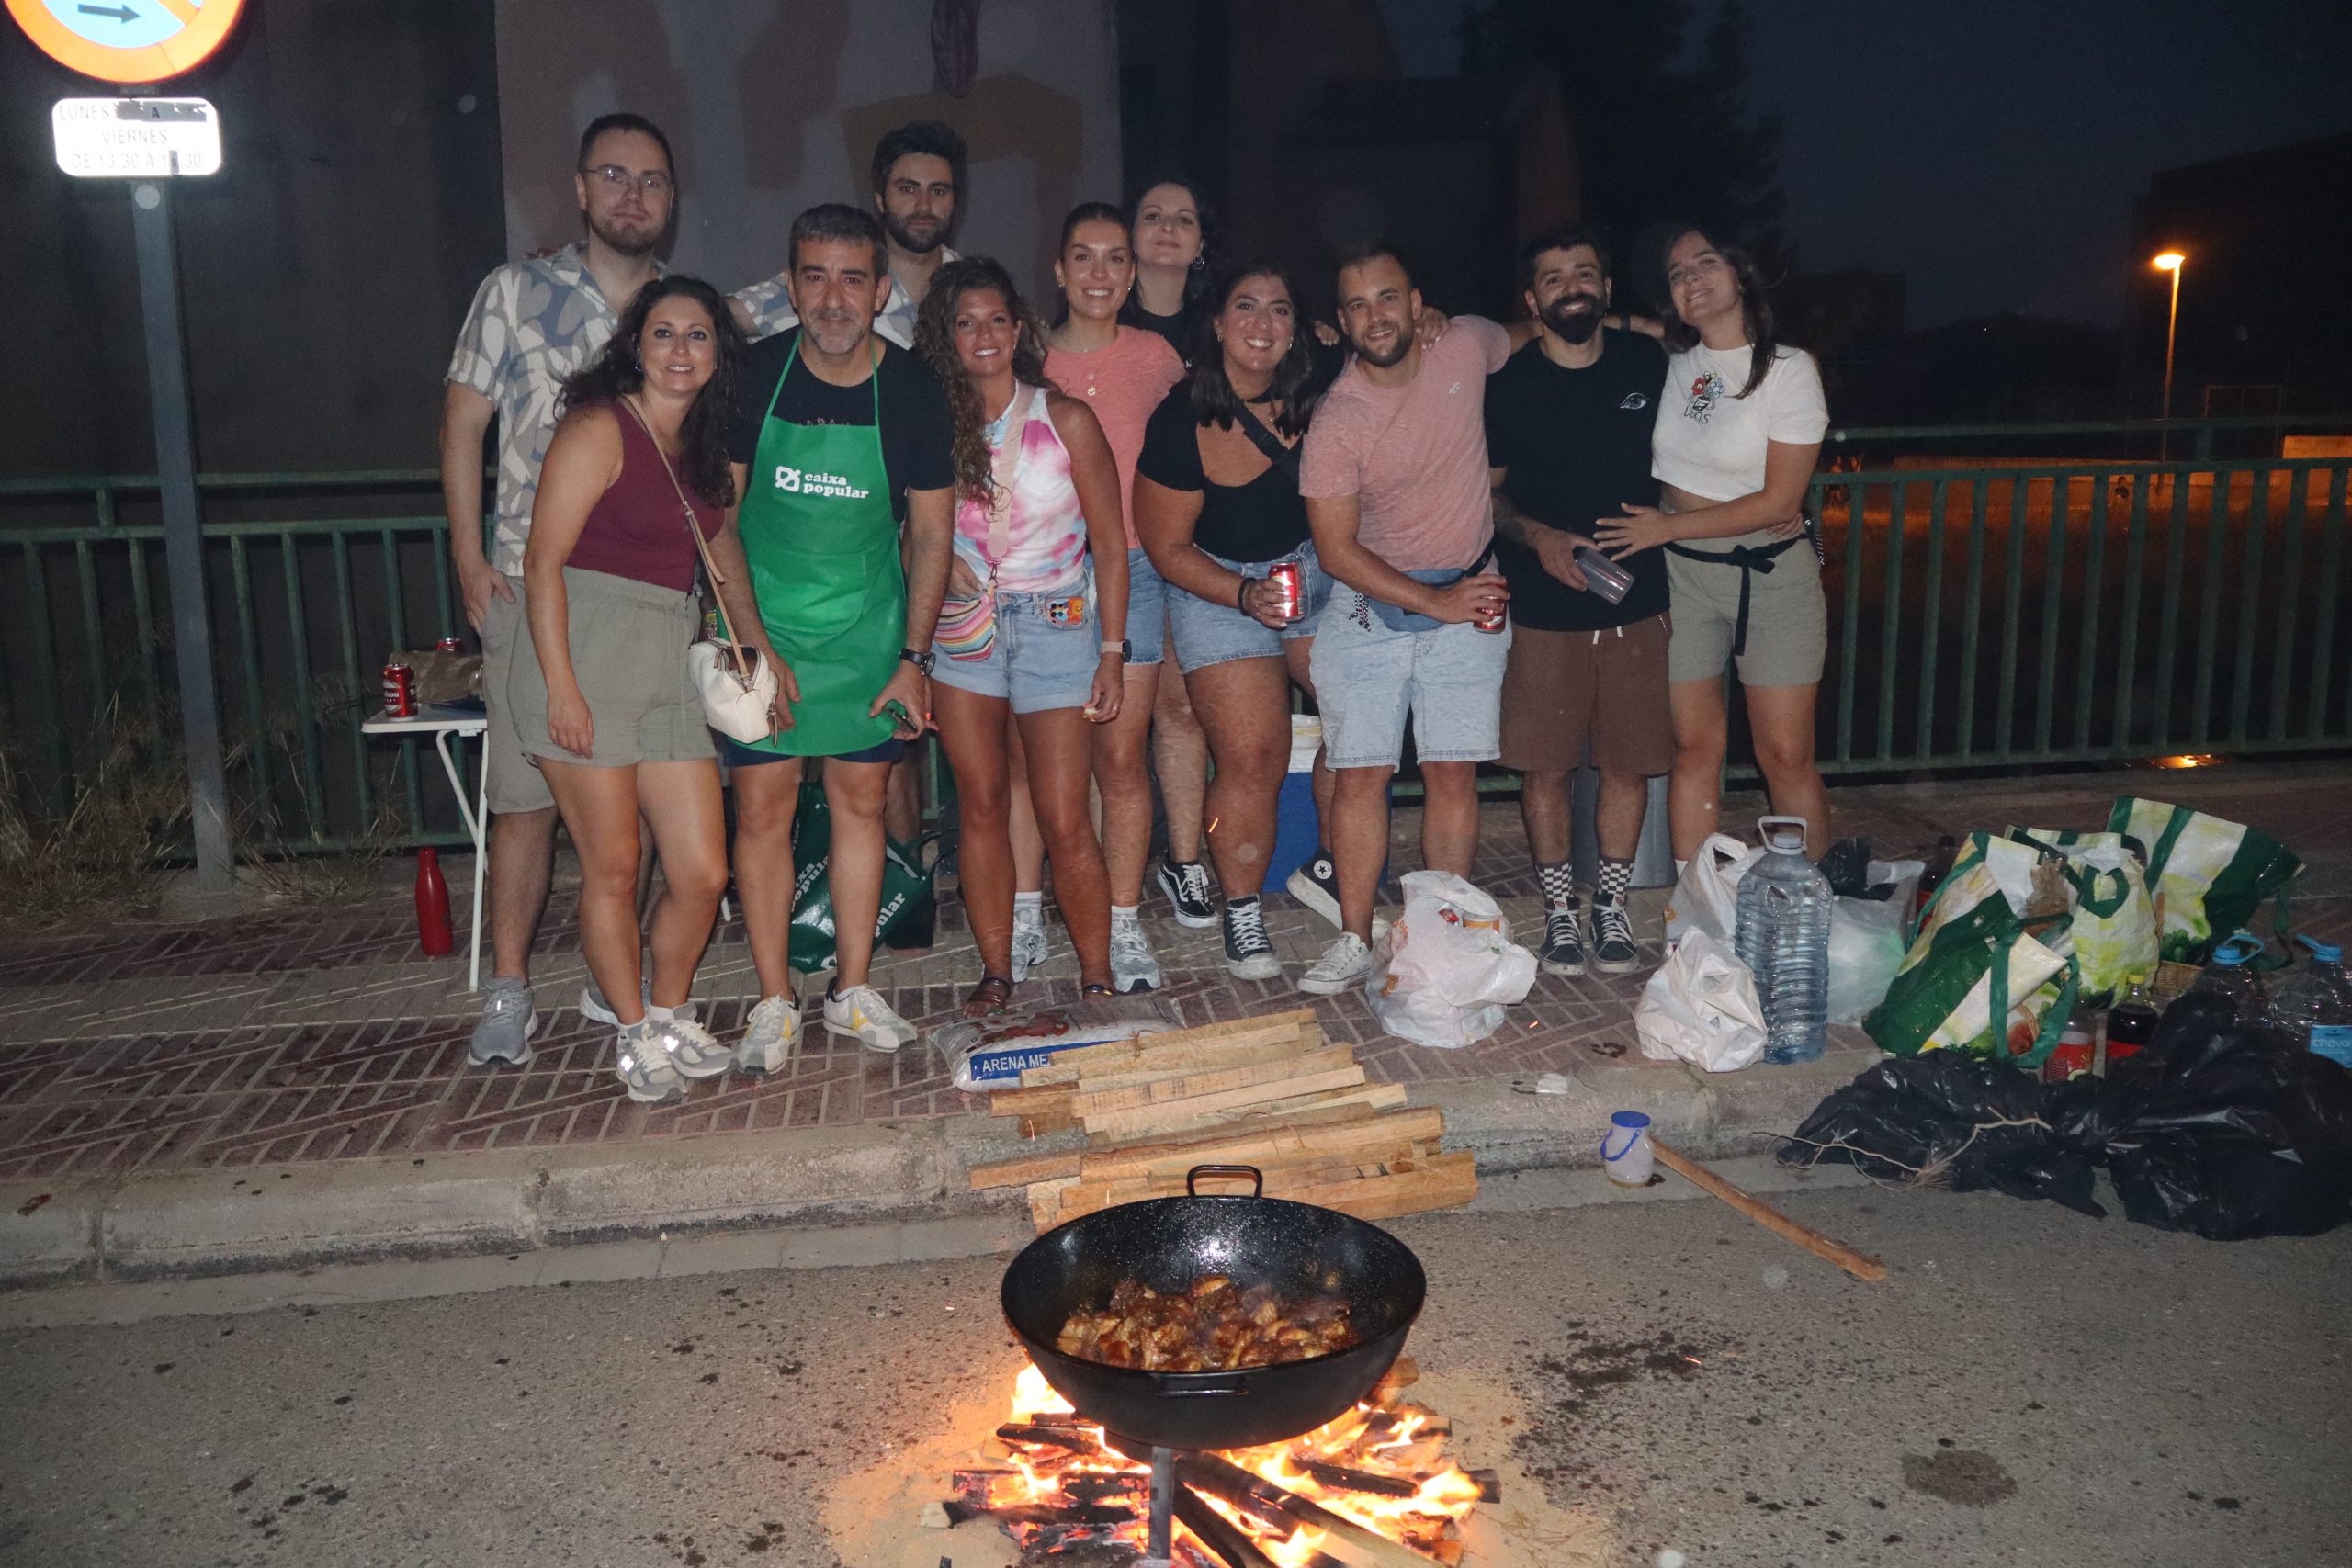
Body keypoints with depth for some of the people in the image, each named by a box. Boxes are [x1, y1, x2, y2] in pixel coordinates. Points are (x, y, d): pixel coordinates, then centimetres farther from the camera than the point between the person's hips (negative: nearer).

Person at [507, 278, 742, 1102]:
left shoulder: (700, 448, 15)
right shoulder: (600, 428, -6)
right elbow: (543, 563, -11)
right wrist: (562, 686, -17)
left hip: (670, 666, 7)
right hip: (587, 661, -7)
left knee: (703, 872, 5)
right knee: (613, 871, 2)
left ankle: (671, 1018, 27)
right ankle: (634, 1035, 19)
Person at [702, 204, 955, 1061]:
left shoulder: (912, 388, -6)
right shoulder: (753, 373, -9)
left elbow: (931, 532, 0)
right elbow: (718, 517, -6)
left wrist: (913, 657, -5)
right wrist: (756, 644, -13)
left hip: (868, 627, 1)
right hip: (760, 621, -1)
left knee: (860, 798, 5)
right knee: (762, 804, -1)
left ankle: (853, 990, 18)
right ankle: (774, 1000, 11)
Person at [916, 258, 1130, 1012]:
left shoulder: (1065, 420, -2)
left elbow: (1110, 544, -1)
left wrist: (1112, 654, -5)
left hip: (1055, 625, -2)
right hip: (962, 627, 2)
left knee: (1063, 821, -5)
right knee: (981, 806, 5)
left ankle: (1097, 978, 8)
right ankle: (996, 973, 16)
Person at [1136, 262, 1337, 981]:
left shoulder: (1314, 397, -5)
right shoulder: (1181, 421, -16)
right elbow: (1168, 548, -11)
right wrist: (1247, 595, -22)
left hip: (1316, 571, 5)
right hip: (1218, 586, -5)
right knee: (1252, 756, -11)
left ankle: (1329, 867, 16)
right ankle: (1241, 911, 9)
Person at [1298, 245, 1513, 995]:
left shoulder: (1467, 346, -7)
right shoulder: (1334, 425, -16)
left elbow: (1521, 341, 20)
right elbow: (1337, 550, -13)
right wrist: (1436, 603, -15)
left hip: (1470, 592, 2)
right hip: (1370, 601, -2)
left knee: (1454, 771, 3)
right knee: (1360, 773, -2)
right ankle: (1355, 941, 7)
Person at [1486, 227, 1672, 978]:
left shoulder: (1647, 363, 2)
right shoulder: (1507, 386, -5)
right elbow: (1486, 491, 3)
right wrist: (1535, 534, -14)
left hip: (1636, 601, 2)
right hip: (1544, 607, -2)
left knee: (1629, 765, 6)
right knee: (1545, 767, 3)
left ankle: (1611, 909, 23)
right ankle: (1560, 911, 21)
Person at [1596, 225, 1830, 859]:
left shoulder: (1789, 368, -8)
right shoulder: (1671, 364, 4)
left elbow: (1779, 501, -12)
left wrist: (1666, 526, -12)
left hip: (1771, 572, -3)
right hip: (1683, 572, 3)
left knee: (1787, 756, -1)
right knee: (1694, 747, 5)